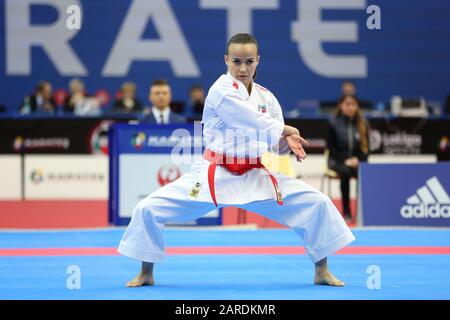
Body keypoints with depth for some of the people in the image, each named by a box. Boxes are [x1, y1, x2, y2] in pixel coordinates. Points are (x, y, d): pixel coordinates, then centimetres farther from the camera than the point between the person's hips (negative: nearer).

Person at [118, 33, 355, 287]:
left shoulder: (266, 97, 6)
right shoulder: (221, 91, -13)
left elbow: (274, 143, 9)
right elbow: (255, 123, -22)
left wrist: (288, 143, -13)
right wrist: (285, 130, -9)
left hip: (256, 177, 4)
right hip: (214, 175, -4)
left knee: (318, 204, -5)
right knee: (148, 210, -15)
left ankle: (322, 272, 13)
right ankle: (146, 273, 10)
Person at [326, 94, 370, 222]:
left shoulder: (362, 124, 5)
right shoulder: (334, 123, -1)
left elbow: (365, 147, 7)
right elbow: (331, 146, -3)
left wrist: (358, 160, -12)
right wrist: (344, 161, -15)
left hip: (356, 160, 2)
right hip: (337, 160, -2)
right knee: (345, 173, -36)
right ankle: (346, 212, -30)